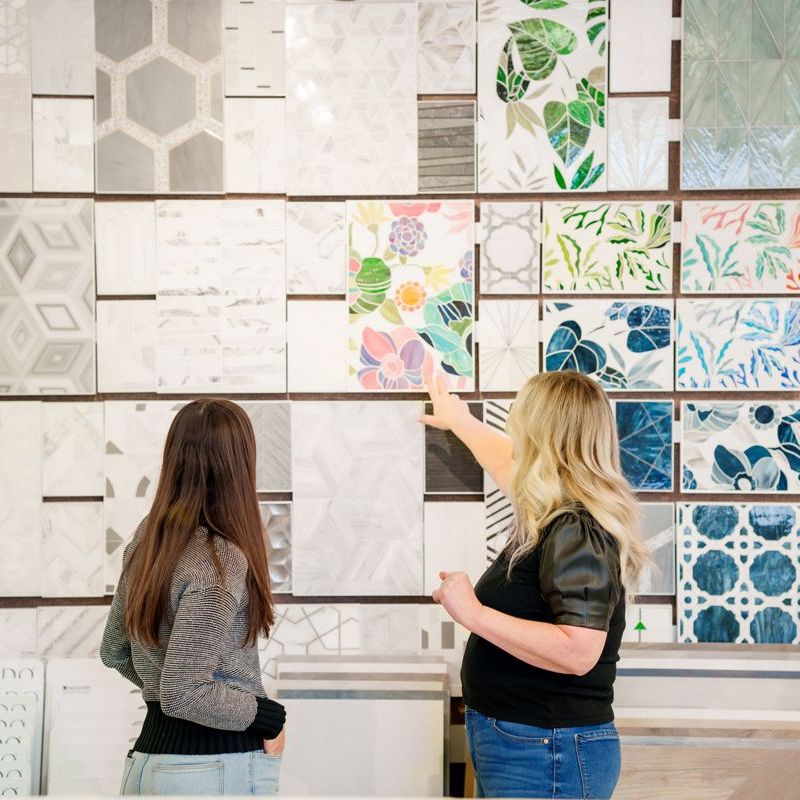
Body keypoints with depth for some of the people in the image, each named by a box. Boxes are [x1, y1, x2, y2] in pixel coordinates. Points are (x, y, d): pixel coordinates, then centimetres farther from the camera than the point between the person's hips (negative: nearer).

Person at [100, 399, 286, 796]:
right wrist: (270, 716, -9)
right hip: (217, 763, -7)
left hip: (148, 754, 8)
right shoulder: (220, 561, -20)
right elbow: (182, 694, -20)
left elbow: (114, 652, 16)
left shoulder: (146, 540, 5)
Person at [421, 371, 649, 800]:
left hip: (545, 754, -9)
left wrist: (473, 613, -26)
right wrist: (460, 421, 42)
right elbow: (508, 463, 27)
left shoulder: (576, 531, -22)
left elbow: (578, 652, -32)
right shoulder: (558, 514, 5)